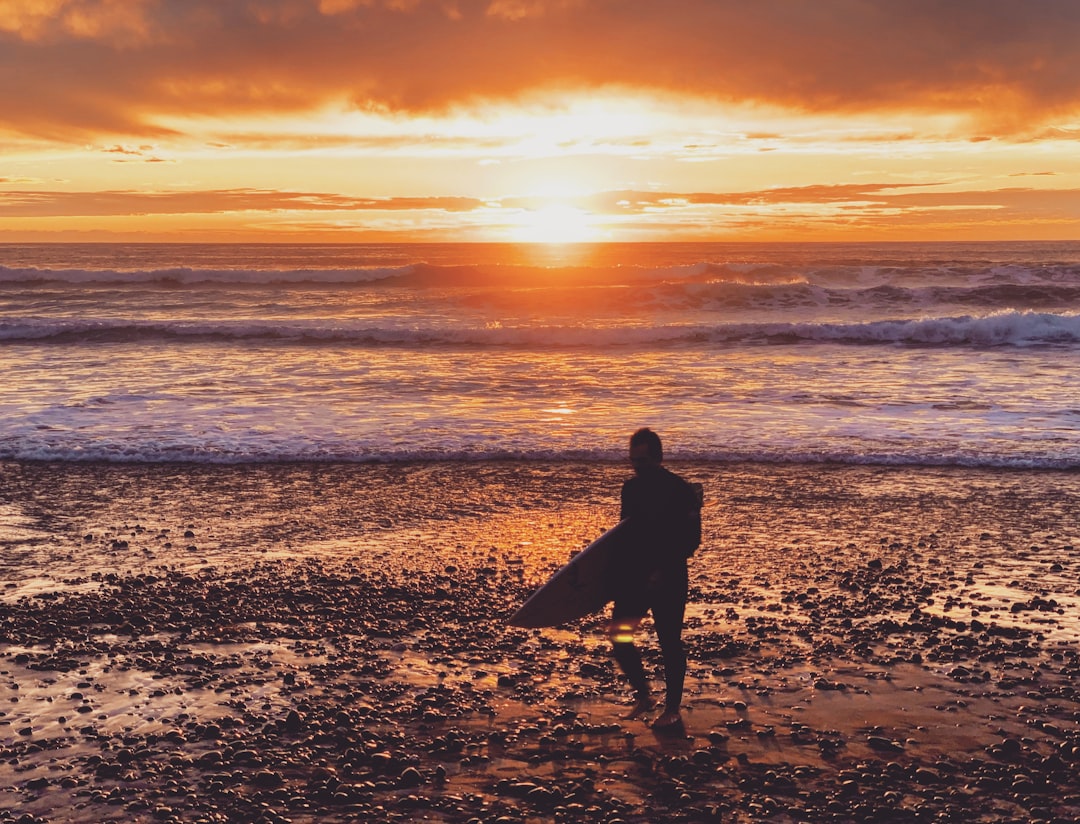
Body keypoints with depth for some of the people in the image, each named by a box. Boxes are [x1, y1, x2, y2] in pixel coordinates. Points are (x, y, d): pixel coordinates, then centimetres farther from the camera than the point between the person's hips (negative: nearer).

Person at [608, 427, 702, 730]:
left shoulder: (680, 490, -12)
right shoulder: (631, 488, 6)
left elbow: (692, 538, -12)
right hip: (634, 577, 6)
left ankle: (672, 710, 17)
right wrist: (617, 568, 3)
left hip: (668, 580, -6)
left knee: (669, 643, 4)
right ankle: (642, 696, 20)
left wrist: (664, 569, -19)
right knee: (618, 635, 1)